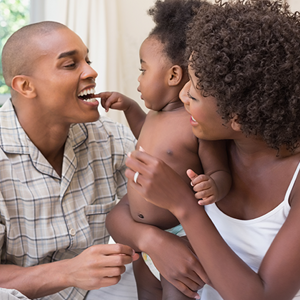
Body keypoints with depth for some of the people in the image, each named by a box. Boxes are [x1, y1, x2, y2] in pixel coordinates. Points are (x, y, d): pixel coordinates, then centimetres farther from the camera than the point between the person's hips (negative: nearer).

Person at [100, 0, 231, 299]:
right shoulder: (155, 114, 4)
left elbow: (220, 172, -17)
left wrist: (213, 186, -39)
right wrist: (128, 107, 20)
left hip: (181, 236, -8)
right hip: (142, 237, 8)